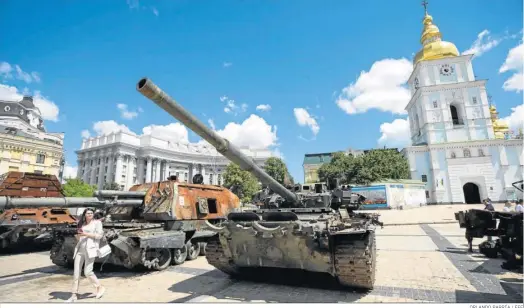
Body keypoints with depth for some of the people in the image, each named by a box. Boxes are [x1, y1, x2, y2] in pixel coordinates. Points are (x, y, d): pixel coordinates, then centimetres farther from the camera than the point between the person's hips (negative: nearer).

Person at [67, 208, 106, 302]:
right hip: (80, 249, 6)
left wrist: (86, 234, -13)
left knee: (88, 272, -9)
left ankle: (100, 287, 9)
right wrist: (78, 234, -2)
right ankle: (74, 295, 13)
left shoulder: (97, 222, 2)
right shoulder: (82, 224, 17)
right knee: (76, 272, 3)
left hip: (90, 249, -6)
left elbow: (99, 235, -9)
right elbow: (78, 238, 20)